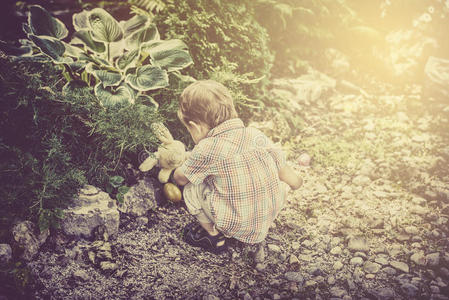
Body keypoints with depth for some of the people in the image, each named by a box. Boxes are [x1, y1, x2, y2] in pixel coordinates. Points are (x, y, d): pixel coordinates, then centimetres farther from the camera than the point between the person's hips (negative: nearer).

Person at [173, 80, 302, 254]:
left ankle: (215, 237, 19)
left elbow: (180, 179, 2)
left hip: (235, 227, -5)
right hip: (269, 219, 5)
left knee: (191, 190, 6)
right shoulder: (257, 135, -3)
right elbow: (294, 181, 3)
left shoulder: (208, 148, -18)